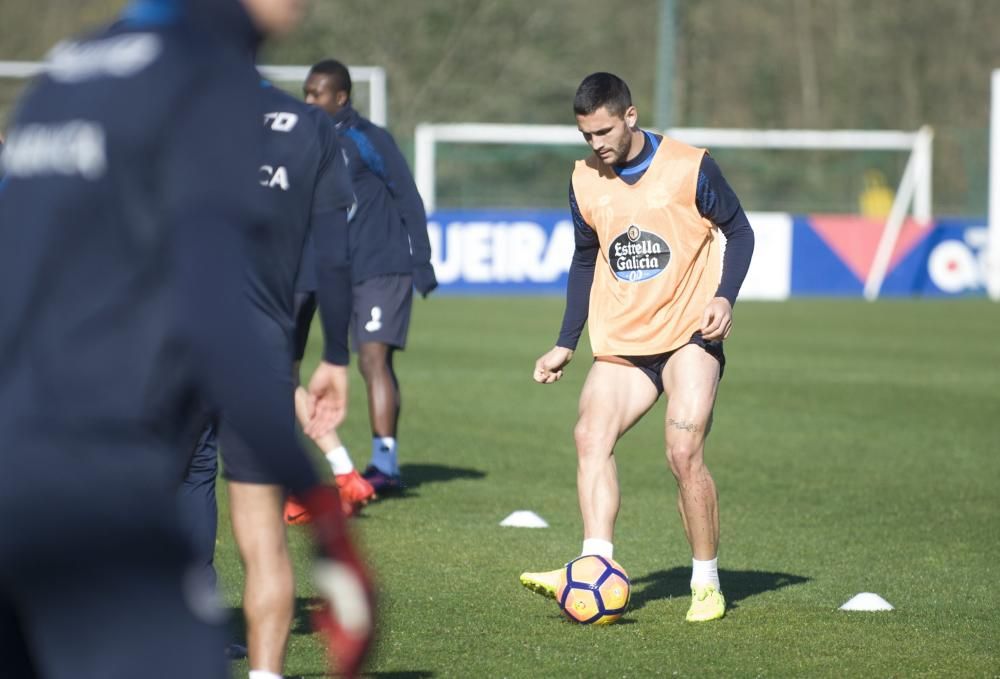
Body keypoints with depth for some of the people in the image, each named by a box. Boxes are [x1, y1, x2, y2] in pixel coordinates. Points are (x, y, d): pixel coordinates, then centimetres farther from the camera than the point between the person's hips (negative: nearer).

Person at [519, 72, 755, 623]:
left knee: (684, 453, -16)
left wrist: (725, 297, -14)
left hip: (689, 334, -4)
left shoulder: (689, 167, -8)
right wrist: (565, 343, 14)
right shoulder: (585, 181, 6)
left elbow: (739, 232, 2)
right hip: (620, 343, 4)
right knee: (591, 437, -18)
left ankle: (706, 583, -2)